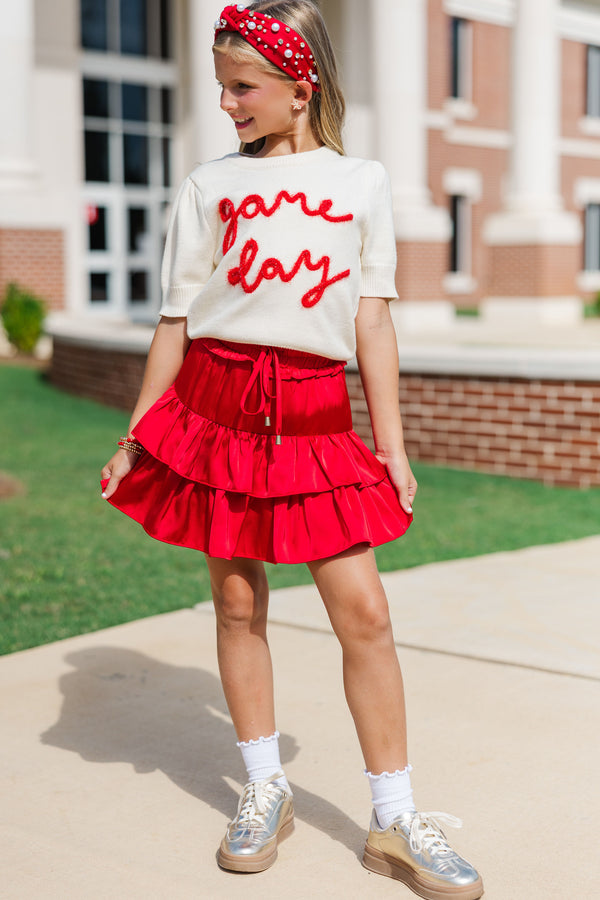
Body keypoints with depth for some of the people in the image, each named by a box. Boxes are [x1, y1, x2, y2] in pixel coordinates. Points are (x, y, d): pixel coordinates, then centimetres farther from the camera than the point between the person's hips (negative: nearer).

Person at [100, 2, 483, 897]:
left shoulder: (362, 183, 9)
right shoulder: (209, 185, 9)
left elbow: (373, 320, 7)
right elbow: (176, 321, 9)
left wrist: (392, 445, 4)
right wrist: (134, 437, 8)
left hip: (315, 412, -1)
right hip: (216, 397, 1)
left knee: (364, 614, -3)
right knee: (237, 603, 7)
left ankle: (397, 822, 9)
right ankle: (266, 791, 24)